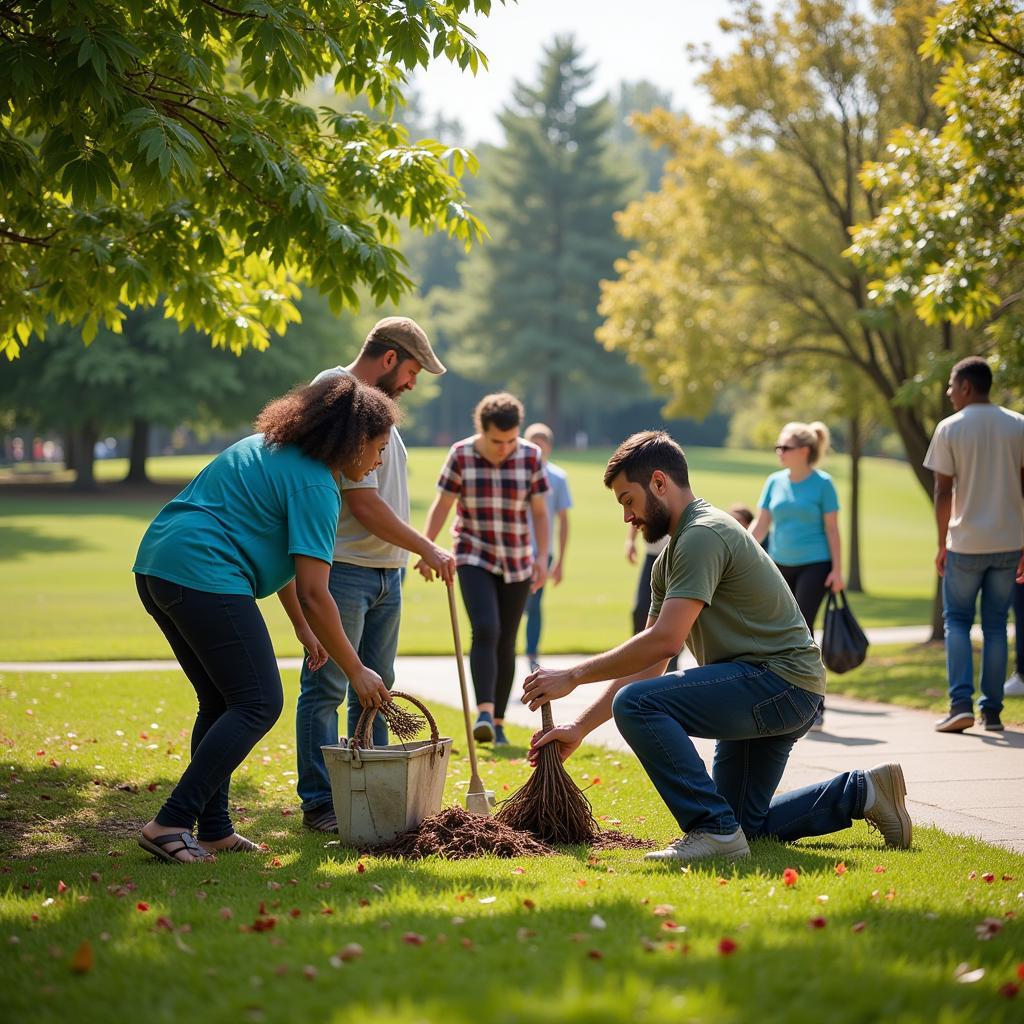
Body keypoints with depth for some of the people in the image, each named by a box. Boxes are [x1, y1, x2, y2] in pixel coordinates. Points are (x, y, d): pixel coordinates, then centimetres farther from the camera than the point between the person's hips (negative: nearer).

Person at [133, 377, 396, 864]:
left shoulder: (275, 449, 21)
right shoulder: (315, 485, -9)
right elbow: (314, 594, -12)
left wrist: (303, 628, 30)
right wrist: (356, 671, -4)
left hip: (156, 566, 10)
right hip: (204, 575, -10)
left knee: (221, 702, 17)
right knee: (258, 703, -6)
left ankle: (214, 830, 16)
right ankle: (171, 824, -10)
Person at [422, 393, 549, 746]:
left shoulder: (530, 457, -4)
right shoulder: (461, 455, -7)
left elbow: (540, 512, -1)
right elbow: (441, 506, -3)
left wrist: (541, 557, -9)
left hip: (516, 562, 2)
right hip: (474, 559, -2)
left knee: (506, 642, 5)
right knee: (485, 630, -21)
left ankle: (498, 721, 14)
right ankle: (484, 713, -30)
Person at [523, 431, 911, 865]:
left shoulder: (703, 535, -16)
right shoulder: (670, 559, 17)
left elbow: (664, 640, -25)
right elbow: (647, 665, 15)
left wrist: (574, 675, -19)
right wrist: (580, 727, 8)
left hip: (782, 683, -11)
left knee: (637, 706, -25)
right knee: (744, 825, 17)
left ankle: (714, 829, -21)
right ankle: (860, 791, 21)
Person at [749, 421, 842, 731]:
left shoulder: (822, 483, -6)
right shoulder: (775, 482, 7)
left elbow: (832, 529, -4)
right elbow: (761, 525, 9)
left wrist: (837, 570, -9)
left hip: (814, 565, -5)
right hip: (780, 566, 5)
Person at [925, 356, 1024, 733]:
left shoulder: (949, 429, -4)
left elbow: (943, 492, -5)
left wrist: (942, 544, 4)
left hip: (966, 543, -3)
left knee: (957, 621, 8)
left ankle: (961, 704, -6)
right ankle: (992, 711, 7)